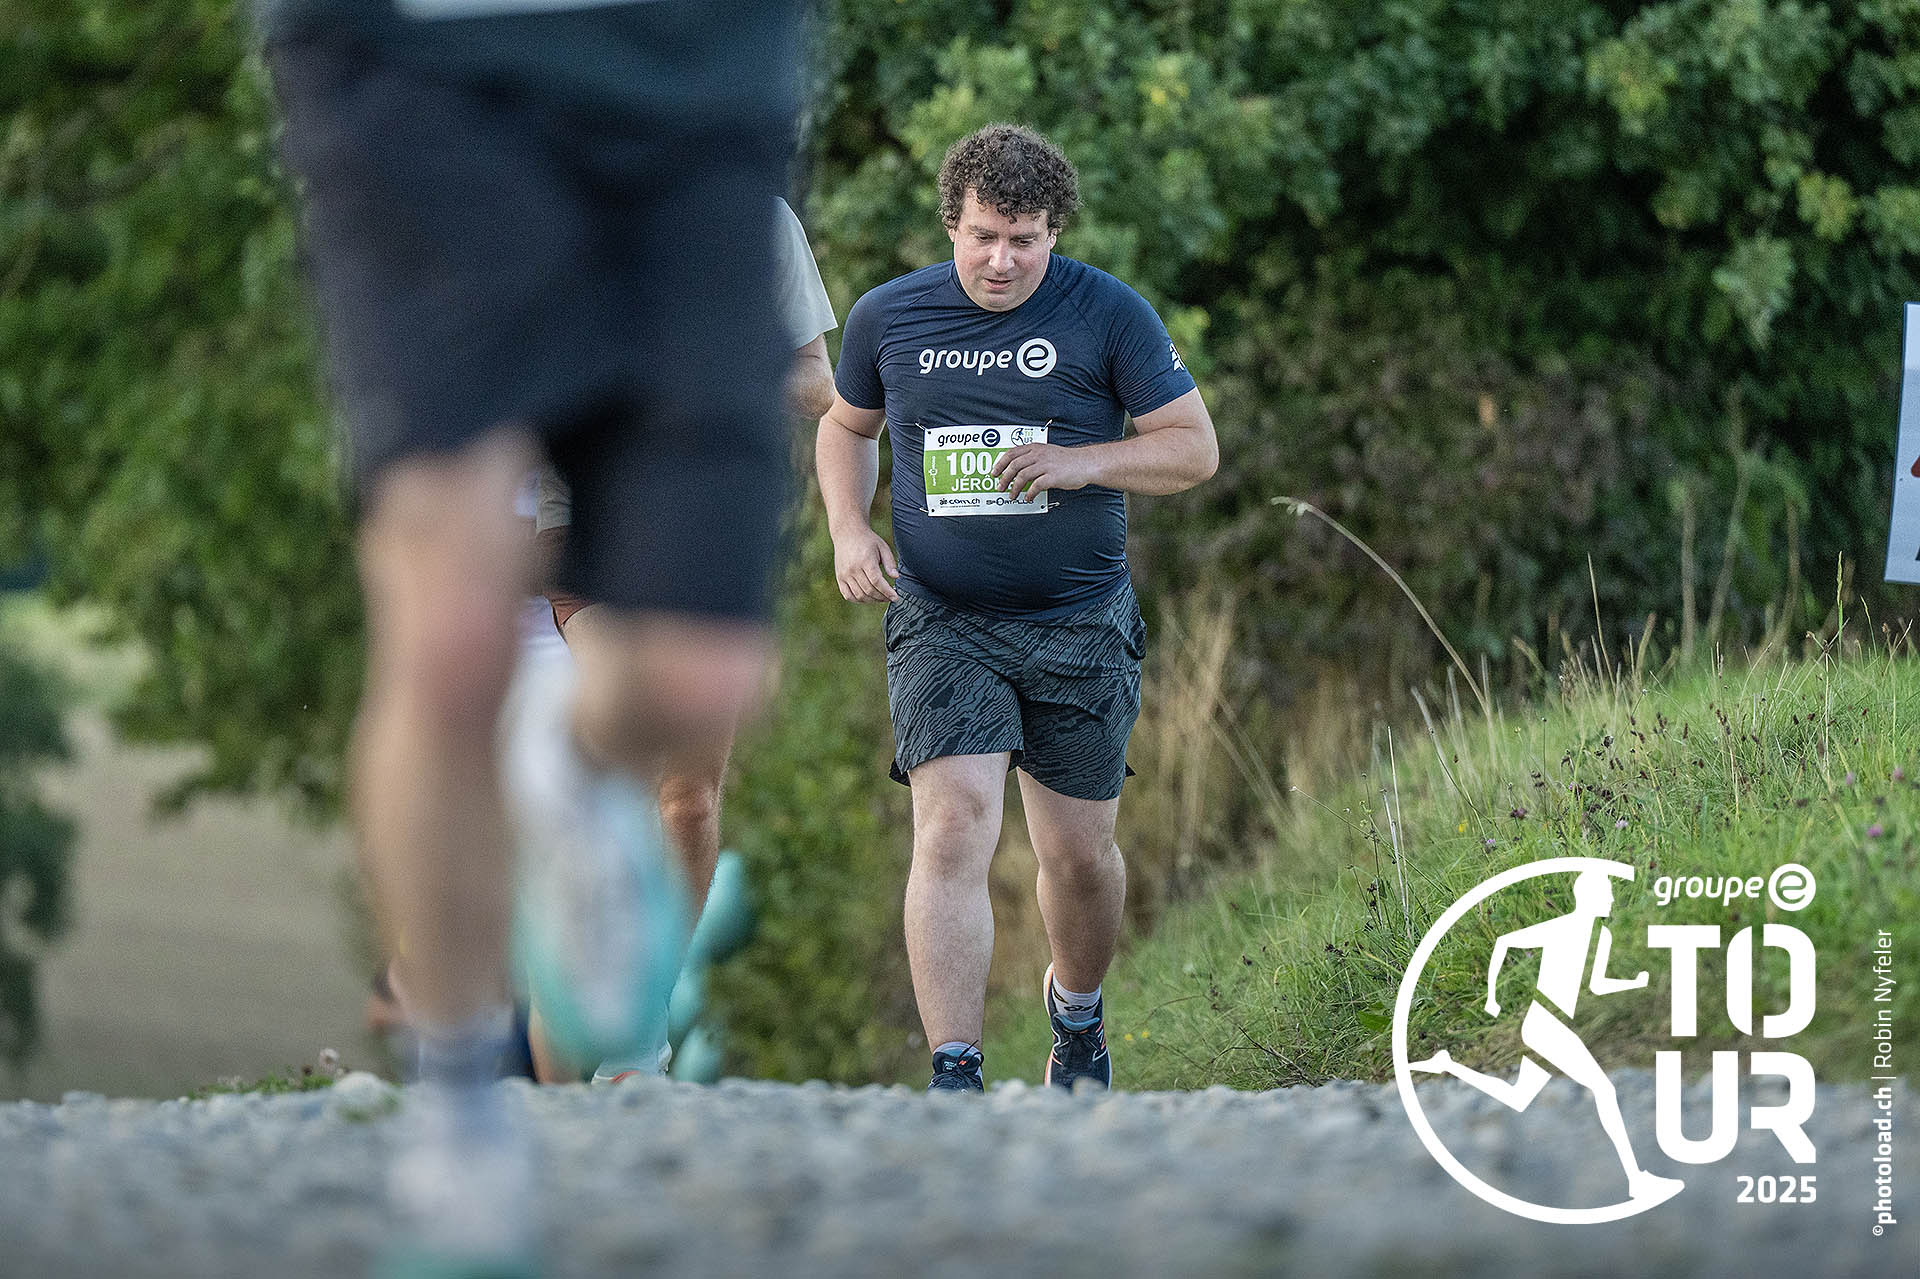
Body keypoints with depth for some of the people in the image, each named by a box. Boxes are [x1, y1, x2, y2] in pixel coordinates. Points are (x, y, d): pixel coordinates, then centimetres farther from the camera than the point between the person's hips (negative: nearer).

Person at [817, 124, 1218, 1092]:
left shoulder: (1108, 314, -5)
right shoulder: (887, 318, 1)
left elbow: (1195, 448, -3)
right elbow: (847, 424, 20)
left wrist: (1082, 463, -19)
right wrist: (849, 529, 2)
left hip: (1080, 628, 0)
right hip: (943, 623, 0)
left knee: (1080, 855, 10)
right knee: (954, 827, -19)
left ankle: (1077, 1011, 42)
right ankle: (954, 1081, -23)